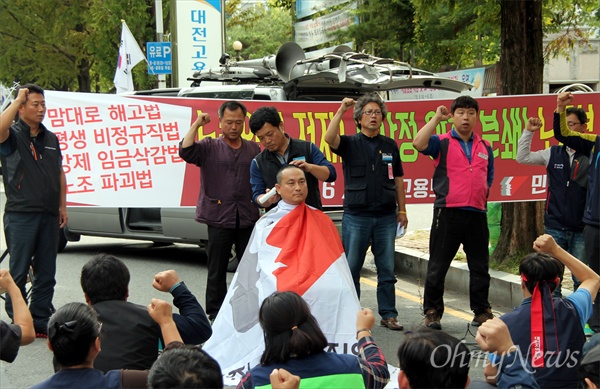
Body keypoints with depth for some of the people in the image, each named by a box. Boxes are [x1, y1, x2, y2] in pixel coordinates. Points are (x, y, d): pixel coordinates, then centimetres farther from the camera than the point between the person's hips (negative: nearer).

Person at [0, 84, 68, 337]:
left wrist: (62, 207, 12)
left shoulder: (51, 139, 16)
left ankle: (41, 322, 16)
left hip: (49, 215, 6)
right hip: (20, 215, -6)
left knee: (46, 273, 8)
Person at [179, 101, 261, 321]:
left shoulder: (254, 149, 13)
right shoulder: (209, 147, 4)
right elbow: (186, 151, -13)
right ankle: (215, 315, 12)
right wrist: (197, 124, -11)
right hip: (219, 218, -2)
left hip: (248, 218, 2)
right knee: (217, 269, 4)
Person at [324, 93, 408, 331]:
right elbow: (329, 138, -19)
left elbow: (398, 179, 15)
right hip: (356, 216, -2)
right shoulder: (350, 144, 3)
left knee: (387, 269, 4)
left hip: (386, 217, 2)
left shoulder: (390, 146, 11)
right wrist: (341, 110, -18)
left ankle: (388, 314, 11)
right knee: (351, 268, 2)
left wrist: (402, 209, 11)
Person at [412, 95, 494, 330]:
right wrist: (436, 118, -12)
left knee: (479, 266, 10)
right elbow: (419, 143, -19)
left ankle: (481, 311, 20)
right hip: (448, 212, -4)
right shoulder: (442, 143, 2)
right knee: (438, 266, 1)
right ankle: (432, 312, 10)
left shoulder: (485, 147, 15)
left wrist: (481, 197, 15)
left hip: (477, 214, 4)